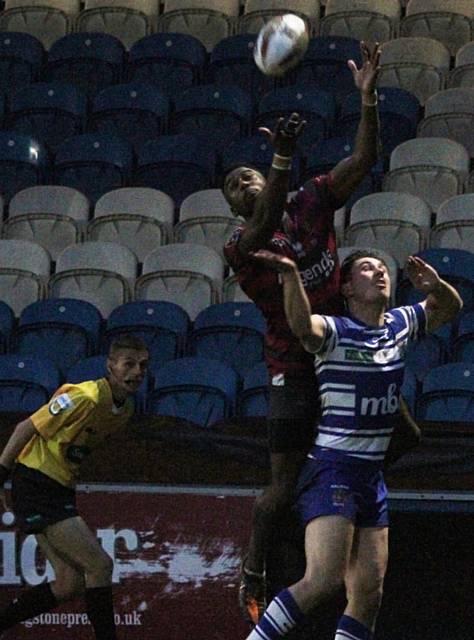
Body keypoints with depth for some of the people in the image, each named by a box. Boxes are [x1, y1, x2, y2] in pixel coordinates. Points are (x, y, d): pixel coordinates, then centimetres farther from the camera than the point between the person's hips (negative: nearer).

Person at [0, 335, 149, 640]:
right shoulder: (85, 398, -20)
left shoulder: (125, 409, 8)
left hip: (59, 492, 9)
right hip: (35, 485, -9)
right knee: (100, 565, -15)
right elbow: (27, 428, -16)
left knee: (71, 584, 6)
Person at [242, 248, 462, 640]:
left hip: (372, 477, 8)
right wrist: (290, 273, -49)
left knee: (368, 595, 4)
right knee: (324, 581, -23)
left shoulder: (400, 325, 12)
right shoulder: (336, 331, -10)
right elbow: (303, 326, -33)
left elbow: (451, 308, 26)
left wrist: (435, 285, 3)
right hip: (332, 471, -8)